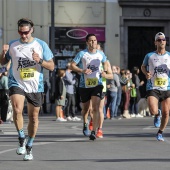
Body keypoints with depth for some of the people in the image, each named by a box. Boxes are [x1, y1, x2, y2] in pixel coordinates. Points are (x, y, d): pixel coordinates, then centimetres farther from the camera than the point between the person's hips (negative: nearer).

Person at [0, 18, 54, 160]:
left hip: (35, 86, 0)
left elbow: (51, 67, 2)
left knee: (33, 117, 7)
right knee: (17, 110, -25)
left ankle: (29, 147, 23)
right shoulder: (12, 45, 5)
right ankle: (22, 139, -7)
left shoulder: (41, 45, 0)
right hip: (17, 83, 0)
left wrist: (40, 60, -18)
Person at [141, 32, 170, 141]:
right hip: (153, 88, -2)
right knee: (153, 111, -20)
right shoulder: (149, 56, 3)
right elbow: (143, 66, 19)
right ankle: (157, 115, 17)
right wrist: (146, 73, -1)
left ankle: (160, 133, 21)